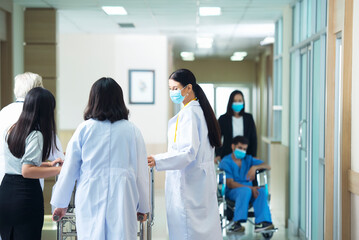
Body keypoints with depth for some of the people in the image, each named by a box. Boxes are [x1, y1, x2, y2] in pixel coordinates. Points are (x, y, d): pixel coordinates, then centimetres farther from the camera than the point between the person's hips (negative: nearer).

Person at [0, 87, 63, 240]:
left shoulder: (12, 130, 11)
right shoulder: (36, 136, -15)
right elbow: (27, 171, -22)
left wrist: (48, 164, 23)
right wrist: (60, 170, -21)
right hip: (26, 194, -8)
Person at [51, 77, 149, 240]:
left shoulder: (84, 129, 2)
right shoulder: (132, 130, 4)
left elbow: (69, 170, 6)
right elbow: (141, 172, 7)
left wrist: (61, 204, 16)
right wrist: (143, 207, 18)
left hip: (90, 199, 0)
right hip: (122, 201, 0)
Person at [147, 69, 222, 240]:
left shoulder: (188, 113, -15)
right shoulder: (200, 110, 14)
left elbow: (188, 152, -24)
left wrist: (157, 161, -32)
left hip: (189, 183, -10)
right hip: (202, 179, 10)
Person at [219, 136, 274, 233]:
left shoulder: (248, 159, 17)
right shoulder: (225, 162, 0)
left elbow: (268, 167, 9)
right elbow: (230, 184, -12)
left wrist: (254, 167, -13)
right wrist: (250, 188, -23)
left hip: (249, 189, 5)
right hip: (231, 192, -5)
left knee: (261, 191, -29)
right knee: (246, 190, -38)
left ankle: (261, 222, -41)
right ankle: (237, 223, -43)